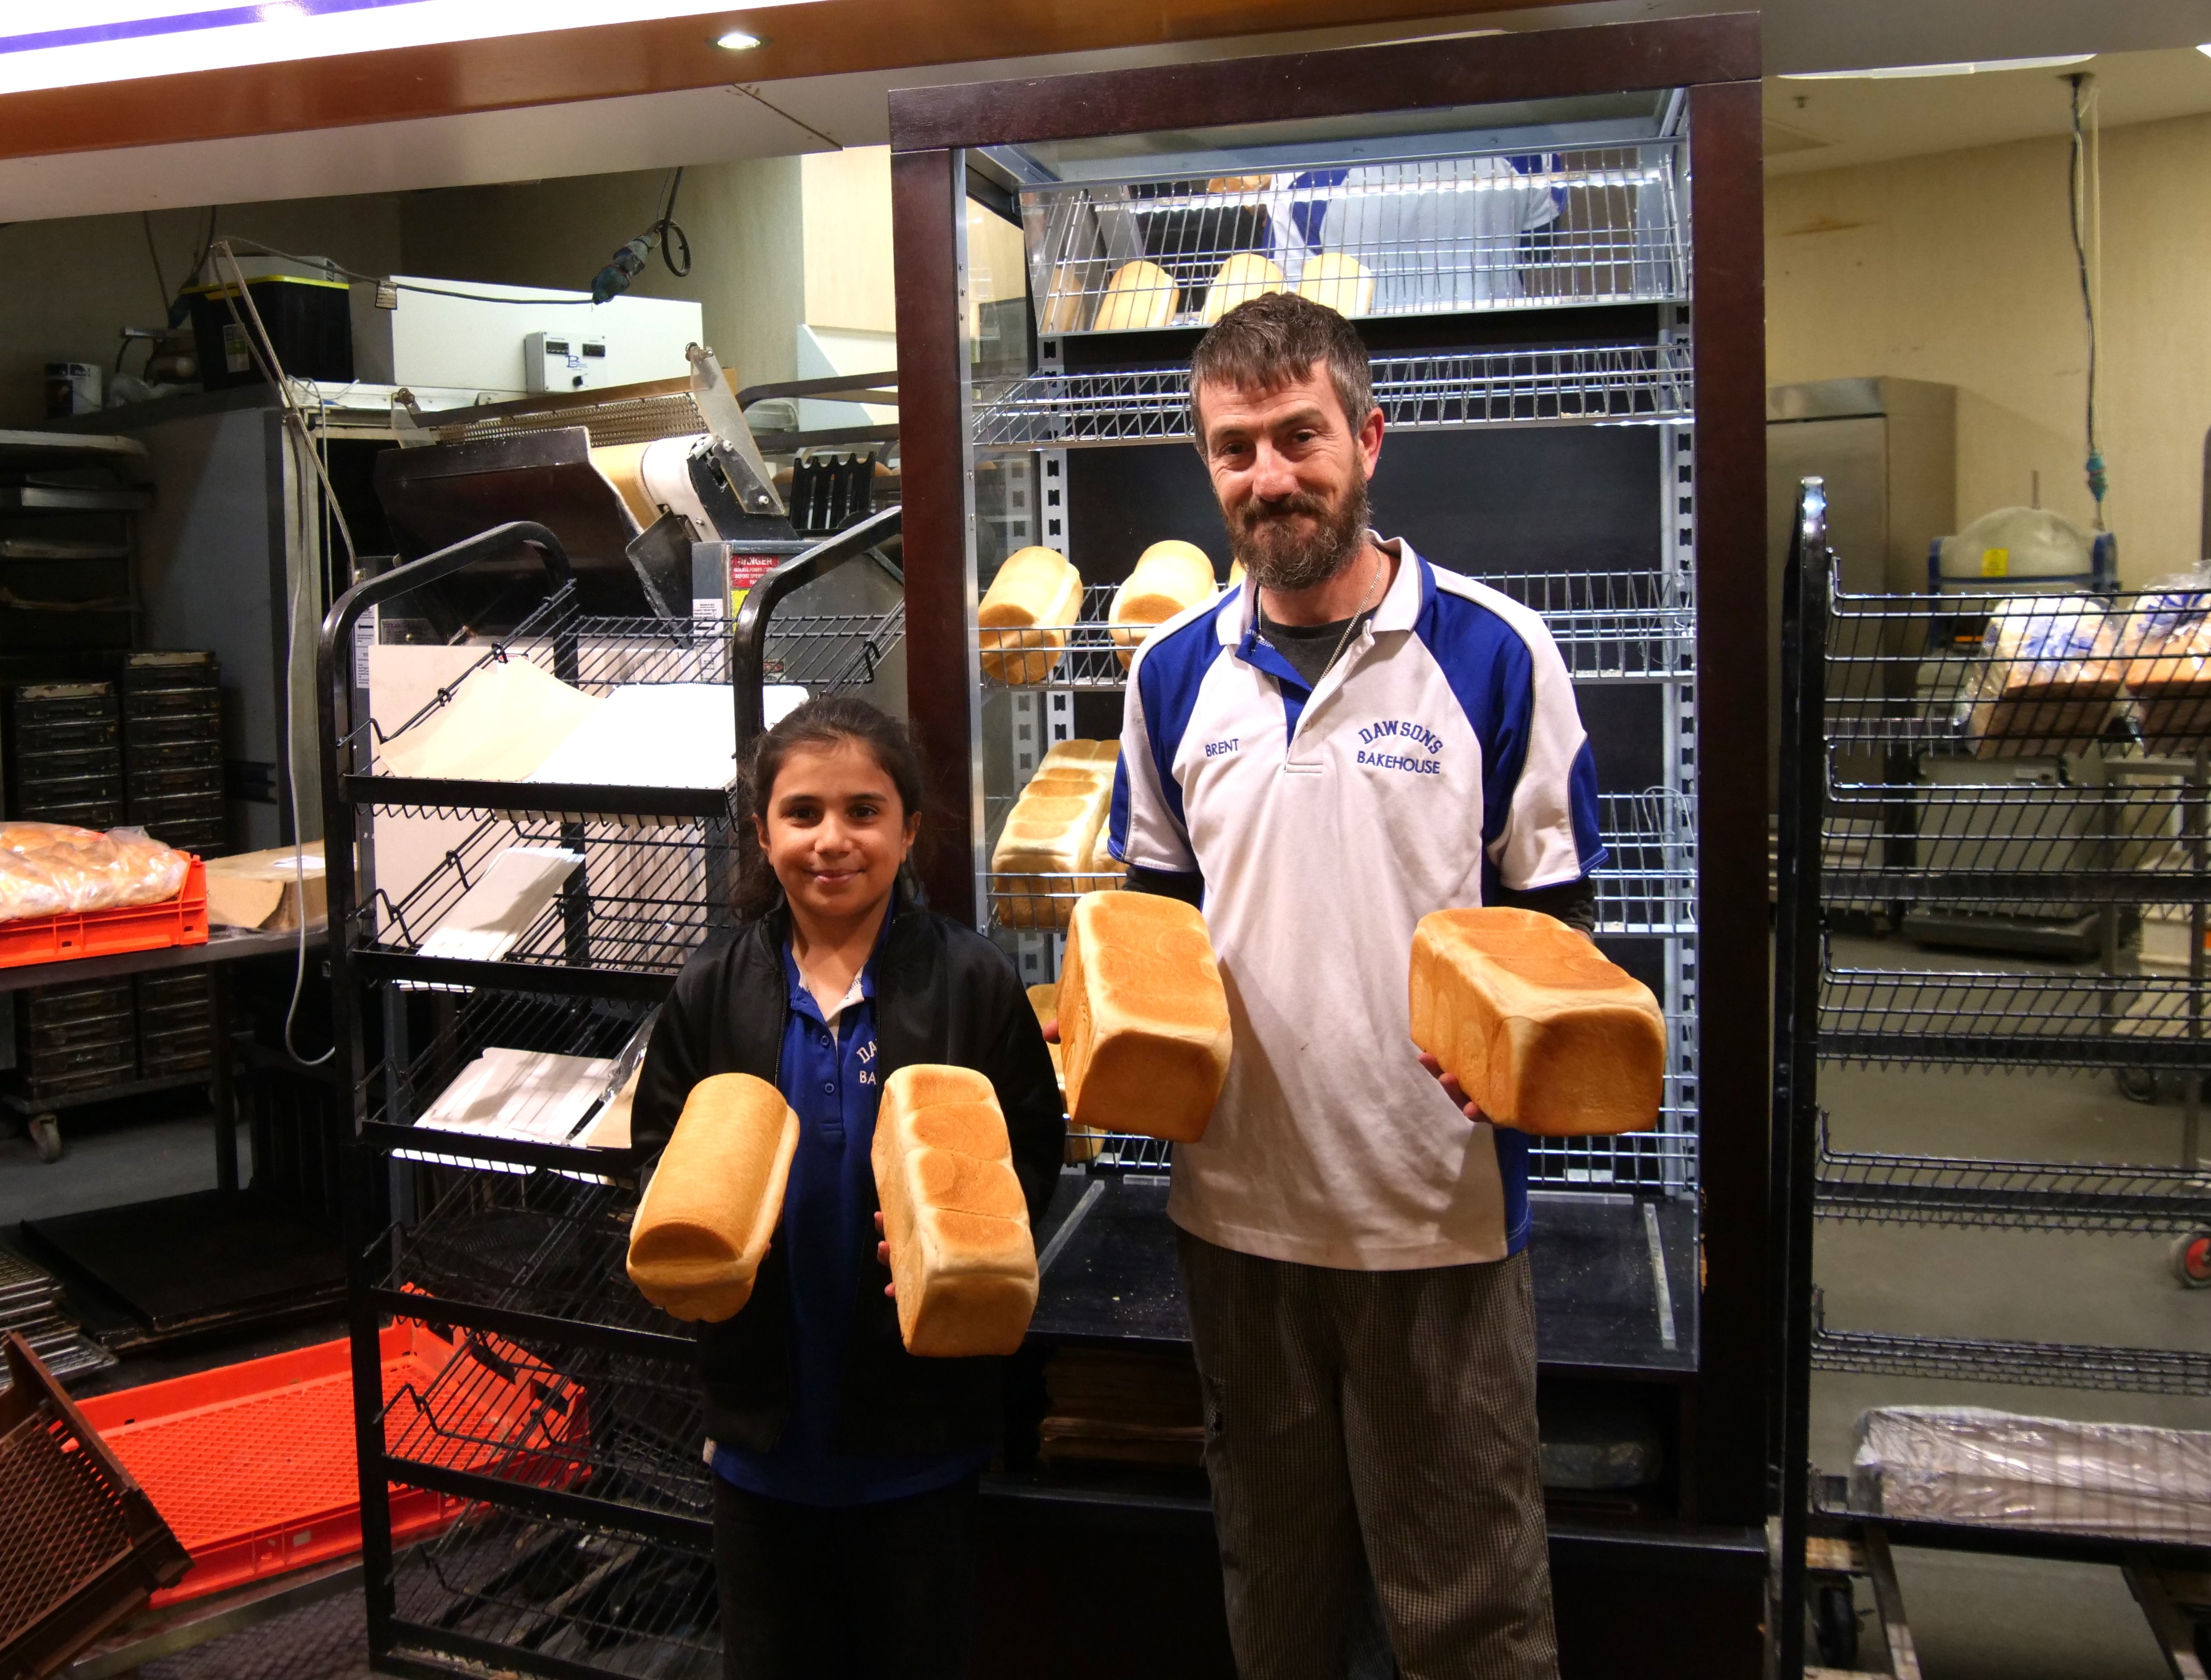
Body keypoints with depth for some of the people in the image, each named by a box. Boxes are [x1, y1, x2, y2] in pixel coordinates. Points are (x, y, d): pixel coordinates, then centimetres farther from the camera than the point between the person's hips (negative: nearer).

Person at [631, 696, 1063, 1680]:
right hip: (764, 1416, 2)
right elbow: (656, 1159, 6)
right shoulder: (712, 994, -1)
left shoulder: (972, 983, -9)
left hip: (918, 1421, -2)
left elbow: (1034, 1154, -5)